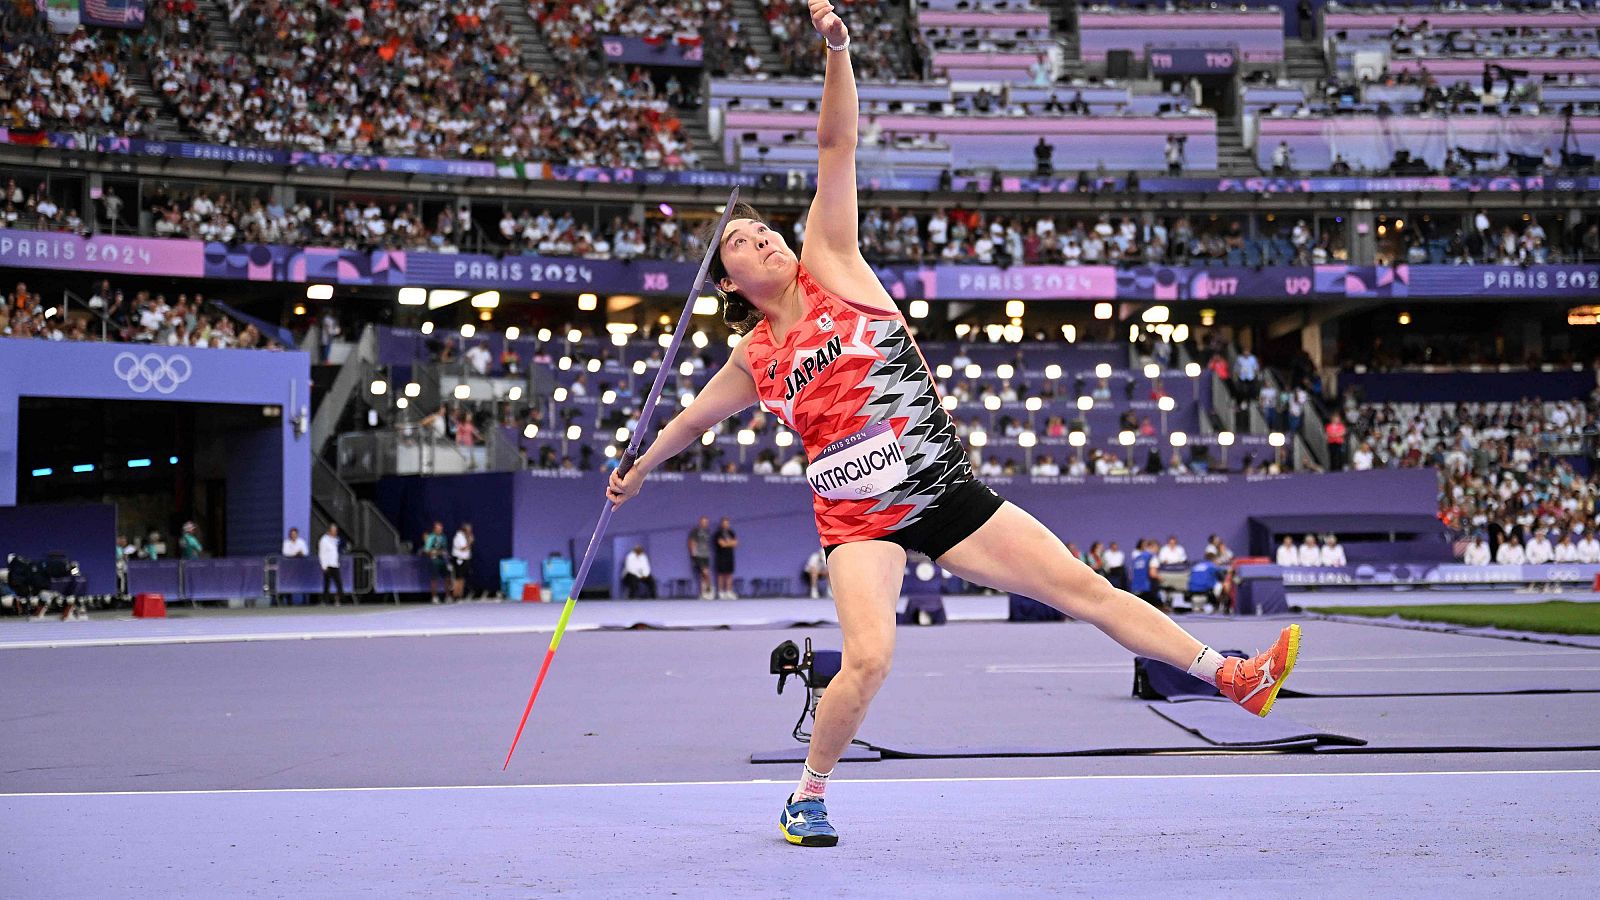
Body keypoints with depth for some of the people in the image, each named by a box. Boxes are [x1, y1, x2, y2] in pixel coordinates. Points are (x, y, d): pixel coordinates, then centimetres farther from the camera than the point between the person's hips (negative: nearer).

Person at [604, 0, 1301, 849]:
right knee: (868, 658, -22)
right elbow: (694, 416, 28)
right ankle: (807, 796, 0)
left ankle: (1233, 678, 2)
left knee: (1083, 587, -2)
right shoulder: (754, 360, 8)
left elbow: (836, 149, -4)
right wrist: (637, 470, 40)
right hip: (860, 518, -1)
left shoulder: (829, 264, 5)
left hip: (948, 492, 1)